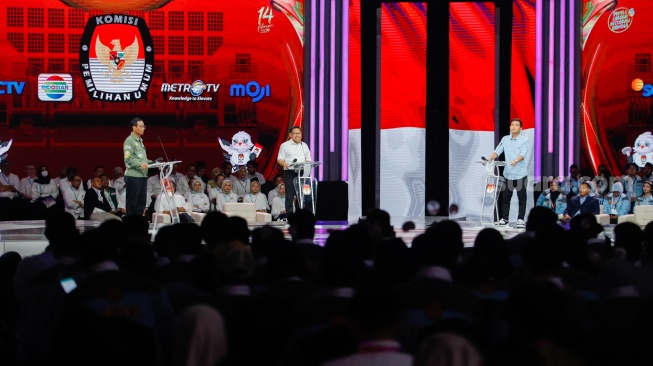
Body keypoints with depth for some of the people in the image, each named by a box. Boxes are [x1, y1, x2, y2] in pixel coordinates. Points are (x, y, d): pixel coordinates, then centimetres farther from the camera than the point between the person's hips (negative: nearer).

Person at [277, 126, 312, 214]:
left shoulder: (304, 146, 18)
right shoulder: (285, 145, 5)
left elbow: (308, 159, 18)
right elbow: (280, 159, 0)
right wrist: (284, 164, -21)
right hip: (290, 172, -4)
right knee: (290, 193, -7)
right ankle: (289, 212, -5)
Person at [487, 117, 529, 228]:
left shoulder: (524, 140, -3)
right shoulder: (505, 139, 9)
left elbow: (523, 154, -16)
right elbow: (497, 151, 3)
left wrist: (516, 161, -36)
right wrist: (490, 159, -16)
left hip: (520, 173, -3)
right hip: (508, 173, 3)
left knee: (522, 197, 1)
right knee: (505, 197, 6)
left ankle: (520, 219, 8)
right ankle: (504, 218, 16)